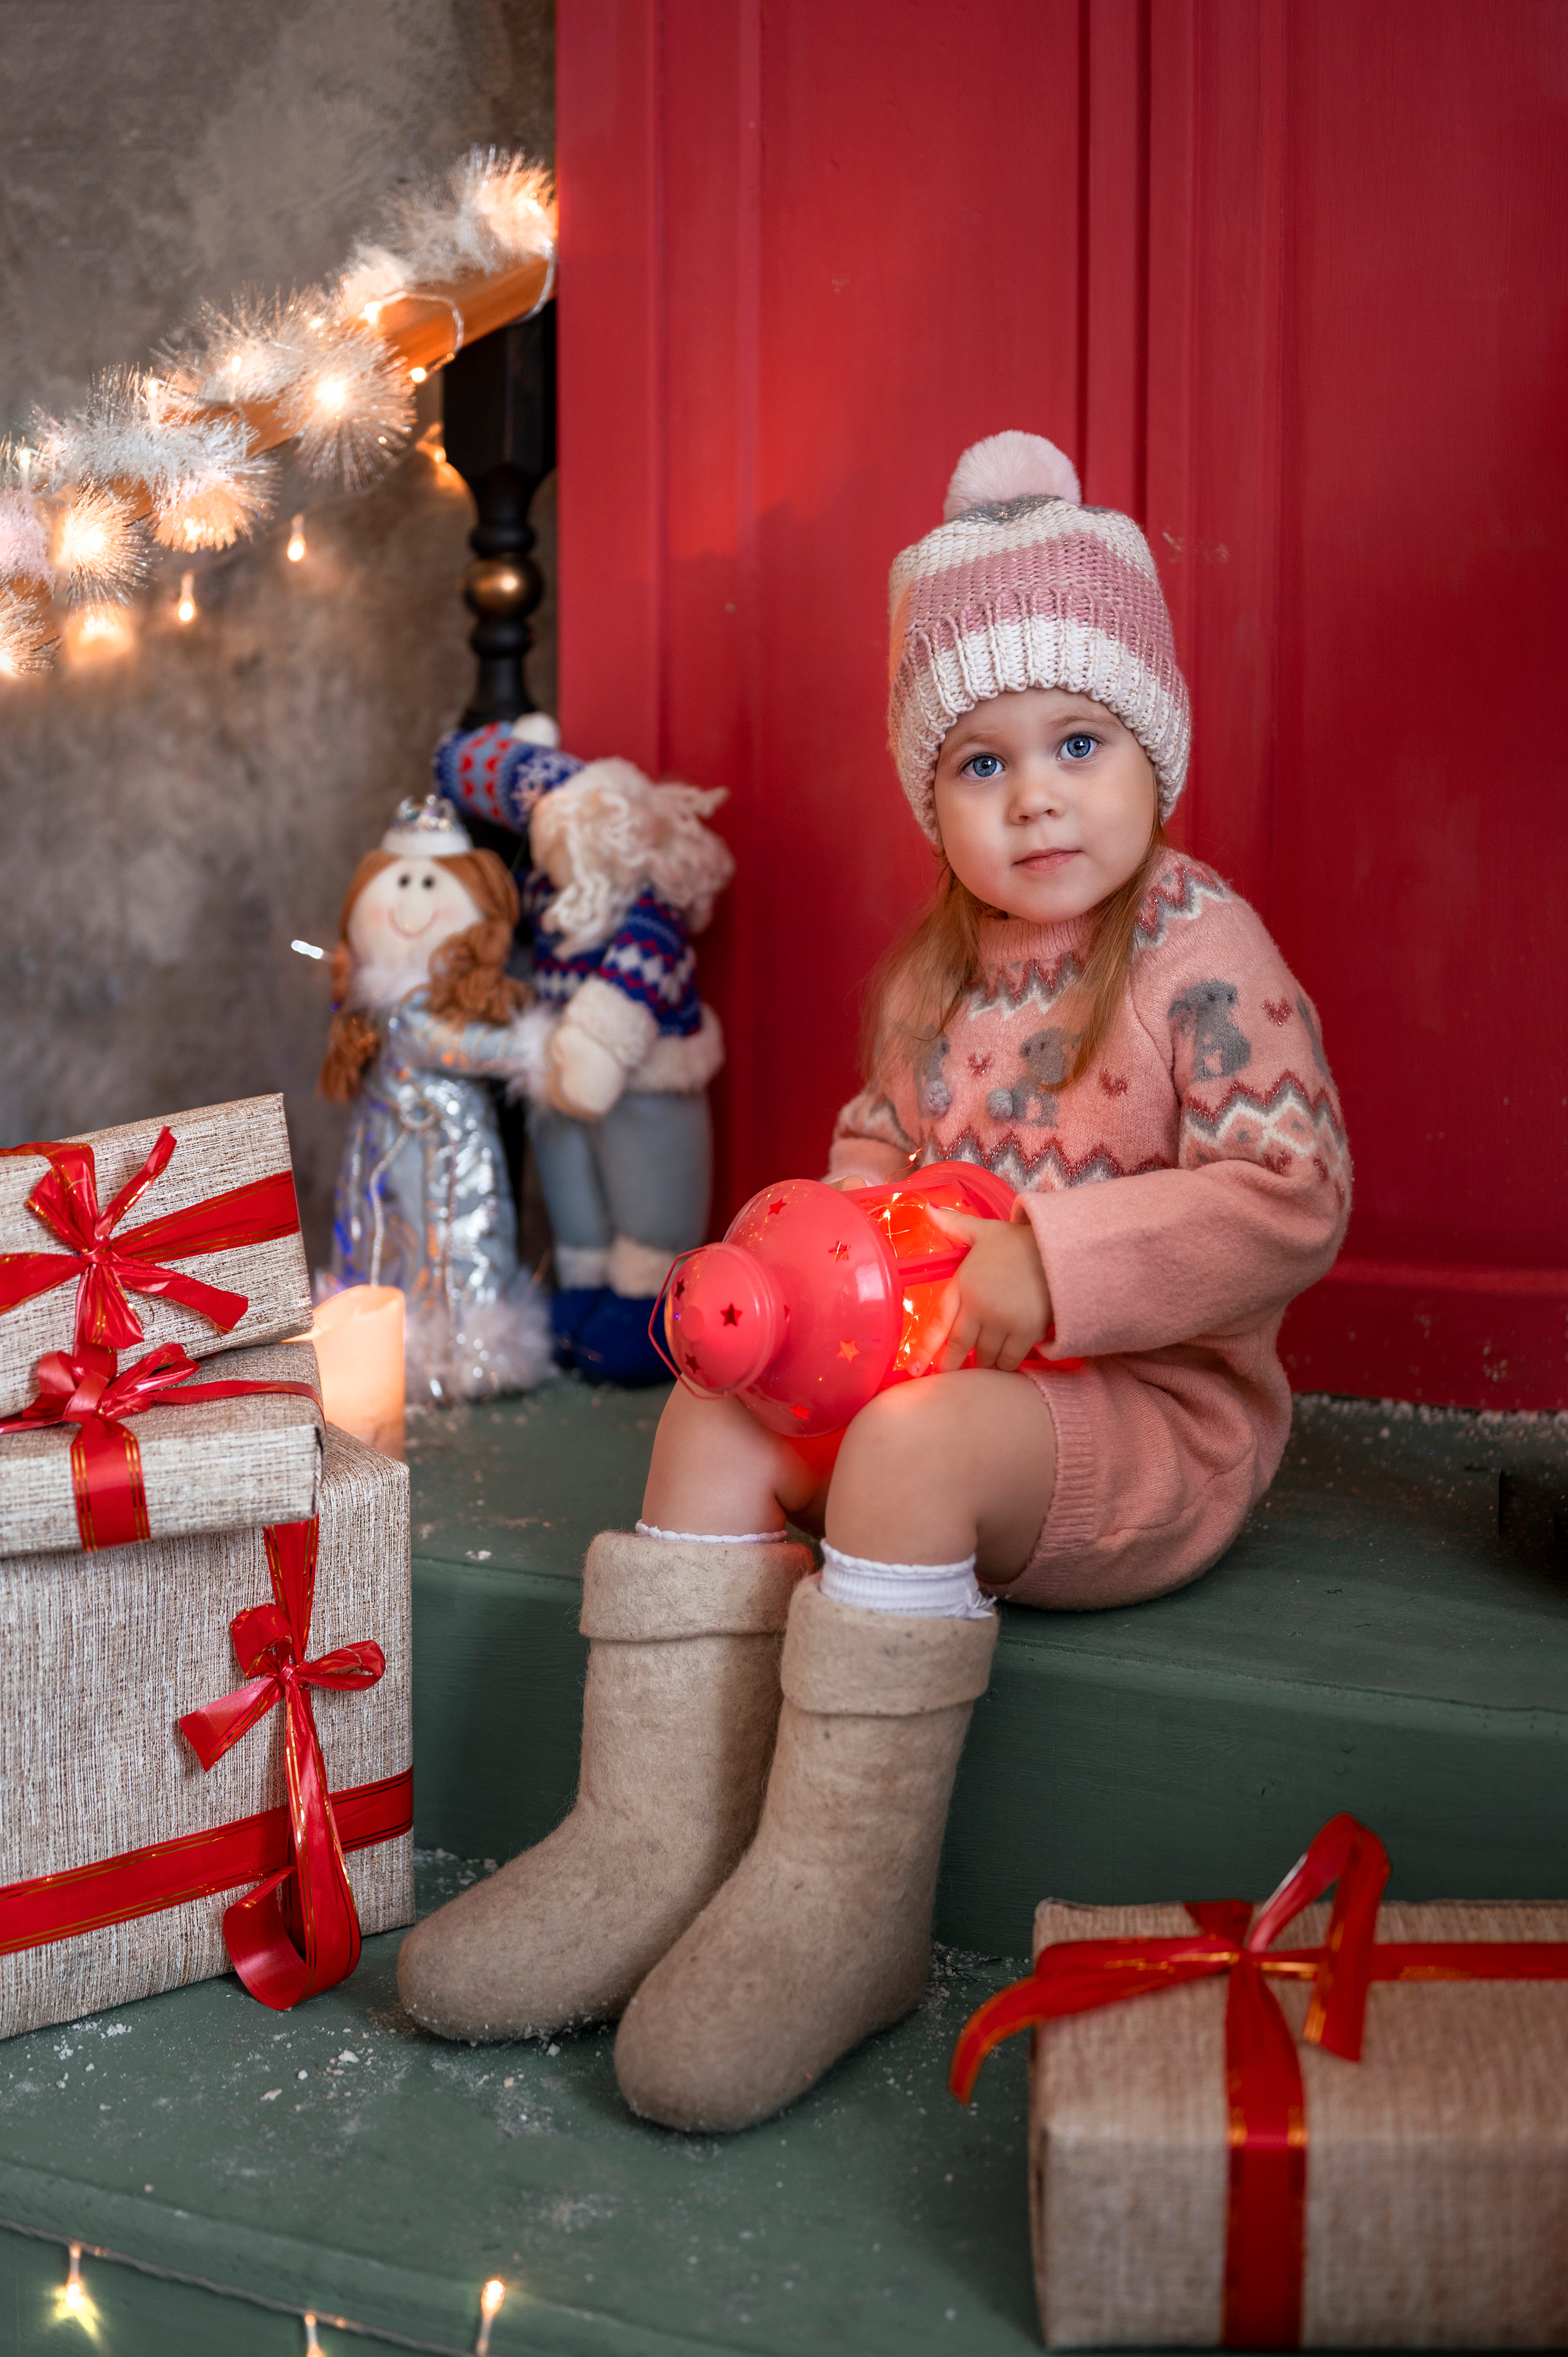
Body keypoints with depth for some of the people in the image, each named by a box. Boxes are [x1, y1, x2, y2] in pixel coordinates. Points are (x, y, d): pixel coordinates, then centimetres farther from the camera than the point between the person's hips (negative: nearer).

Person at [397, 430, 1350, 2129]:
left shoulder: (1204, 954, -12)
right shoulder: (931, 975, 10)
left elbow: (1293, 1197, -20)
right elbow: (880, 1140, 22)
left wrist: (1056, 1268, -26)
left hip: (1157, 1409, -7)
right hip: (939, 1369, 8)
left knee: (907, 1445, -32)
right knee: (724, 1399, -9)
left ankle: (842, 1900, -22)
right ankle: (657, 1838, -9)